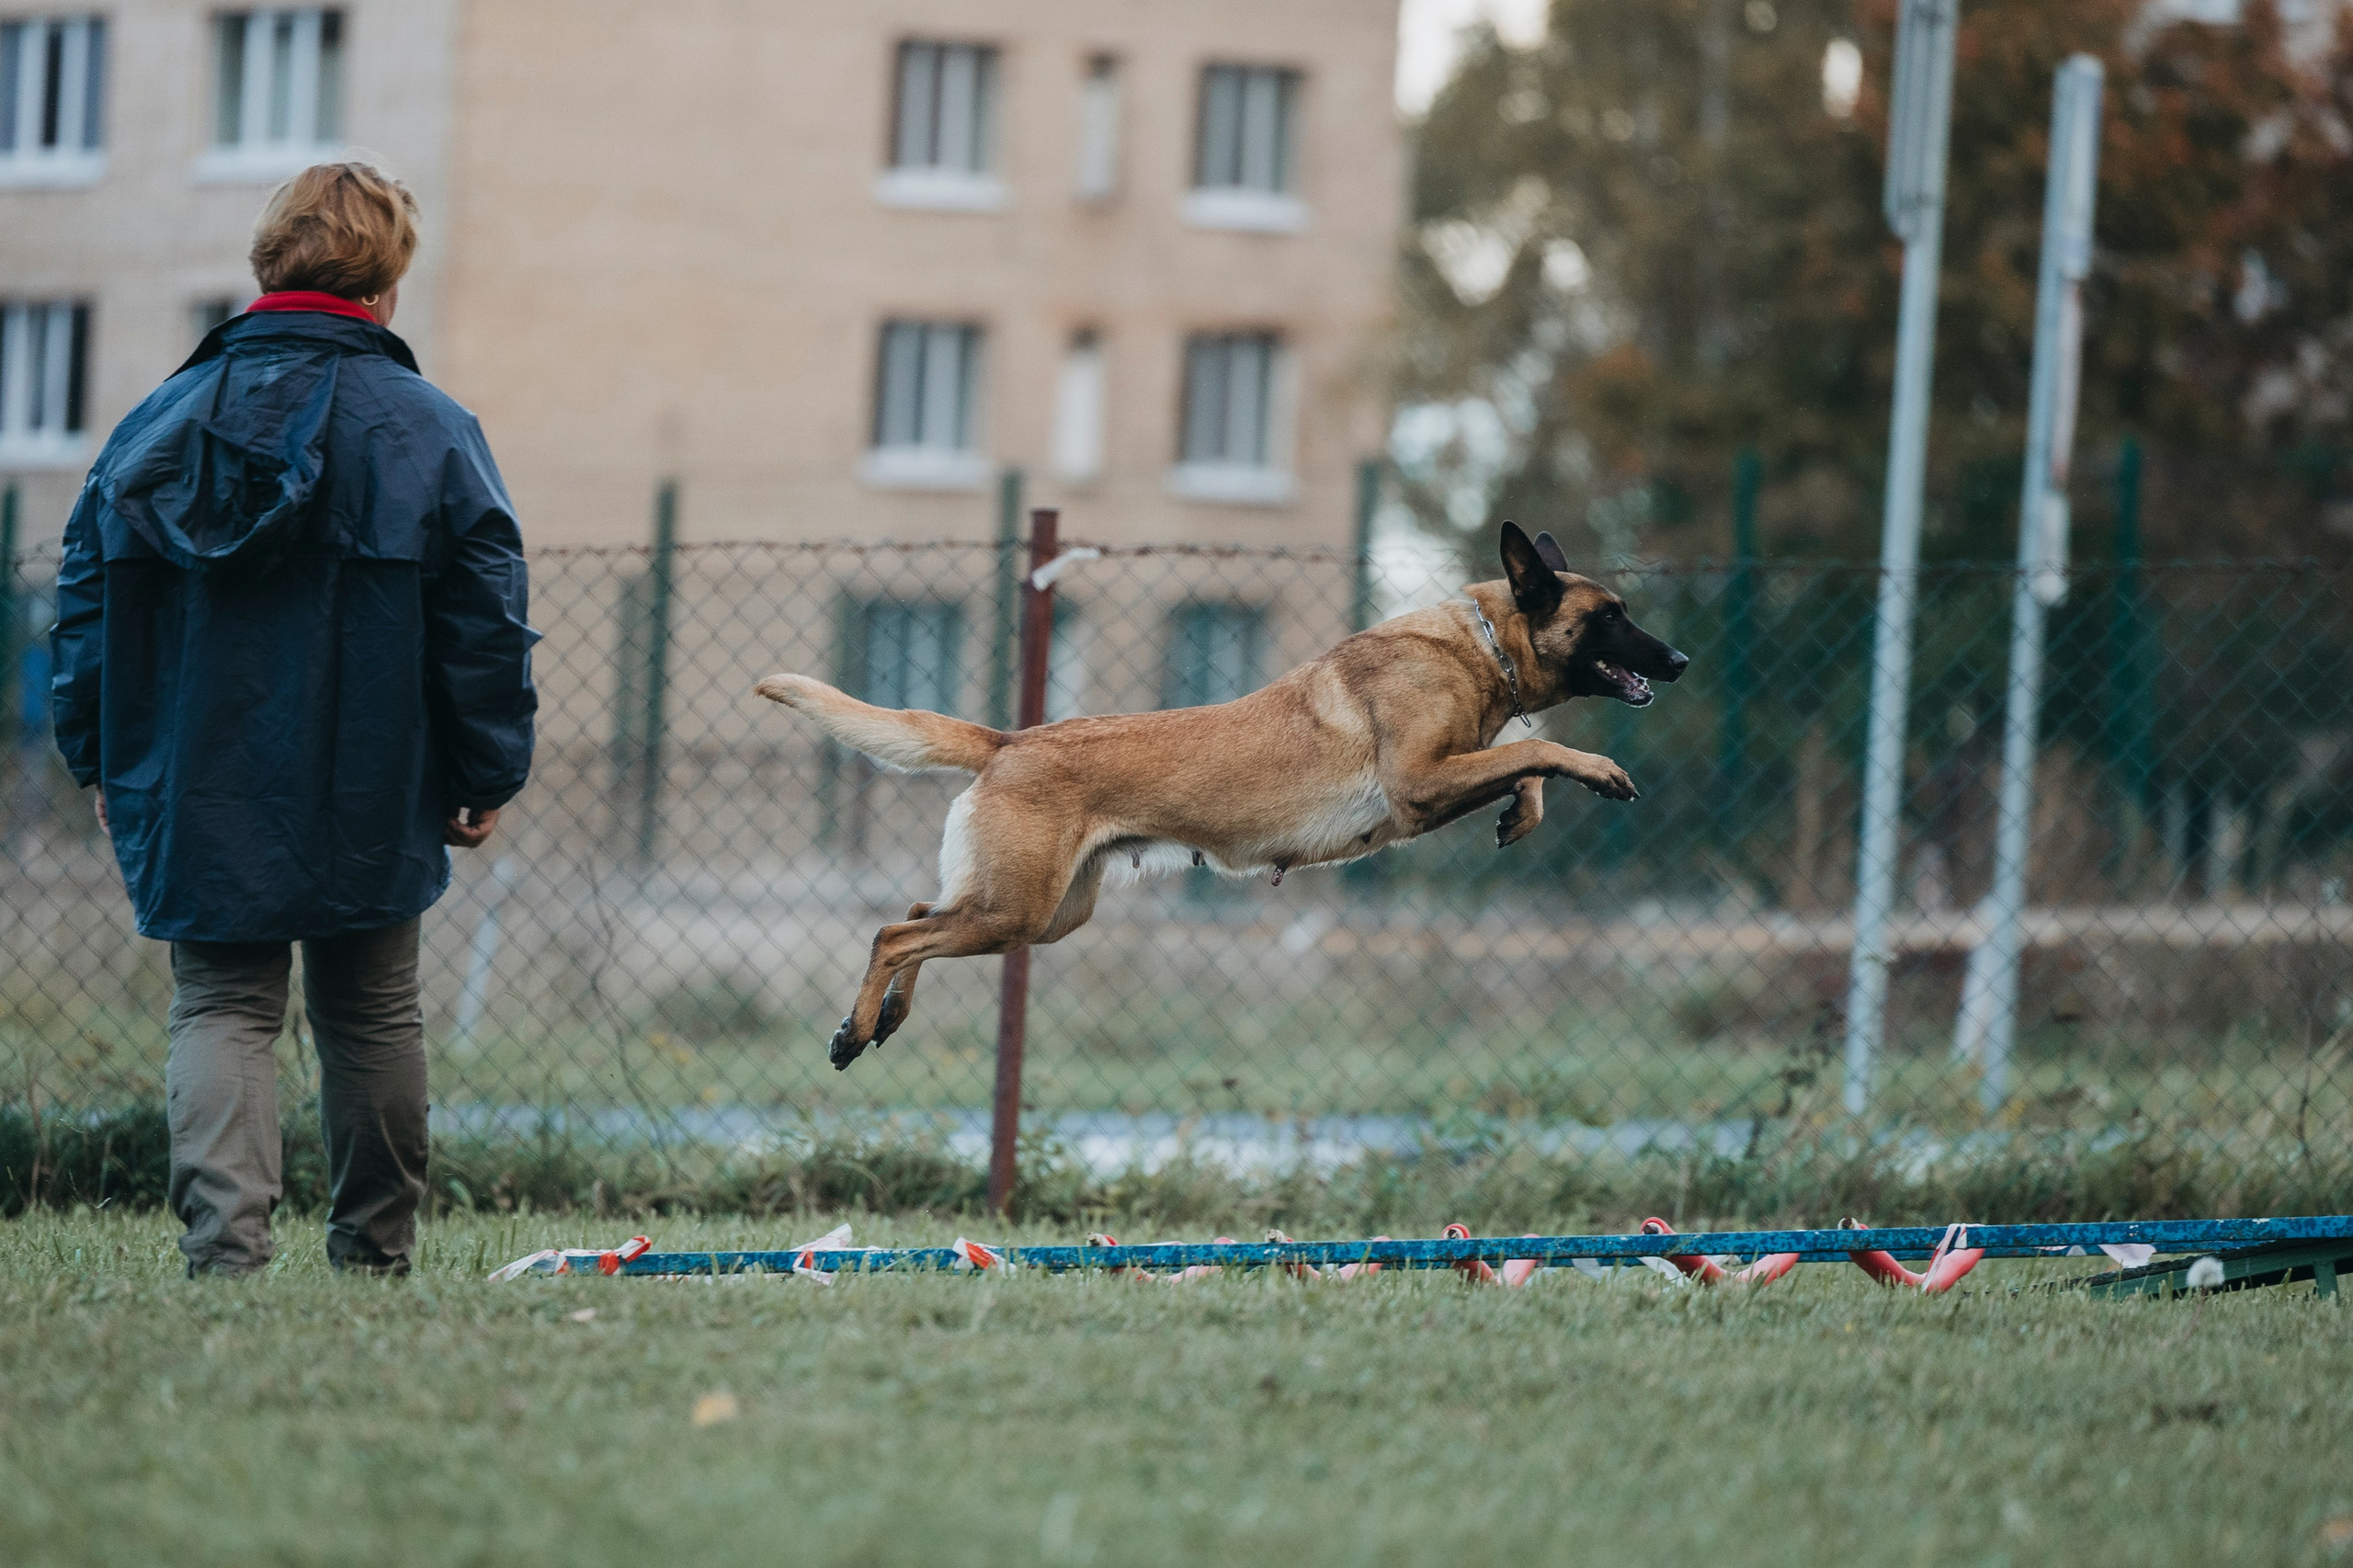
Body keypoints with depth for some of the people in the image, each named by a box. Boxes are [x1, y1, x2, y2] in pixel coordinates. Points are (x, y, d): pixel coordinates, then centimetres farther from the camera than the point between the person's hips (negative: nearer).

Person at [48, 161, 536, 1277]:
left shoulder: (156, 426, 2)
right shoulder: (429, 433, -6)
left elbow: (85, 602, 7)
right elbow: (485, 624, -5)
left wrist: (98, 763, 16)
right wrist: (488, 775, 6)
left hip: (195, 798, 1)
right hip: (371, 806, -1)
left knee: (219, 1008, 4)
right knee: (369, 1016, 13)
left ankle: (223, 1239, -16)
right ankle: (373, 1251, 20)